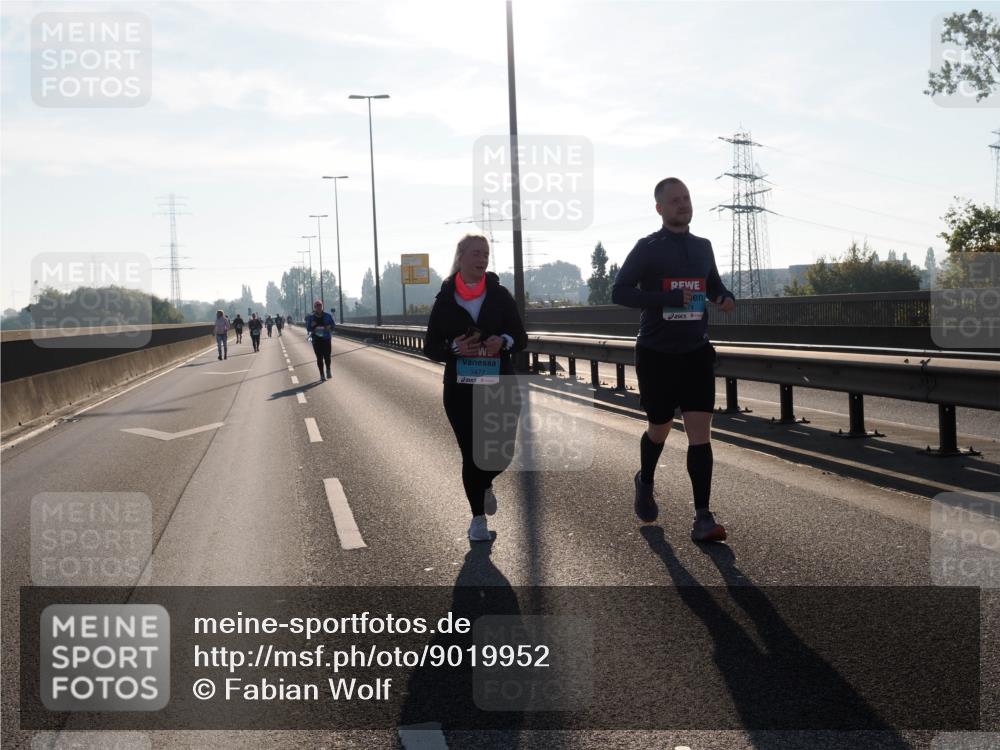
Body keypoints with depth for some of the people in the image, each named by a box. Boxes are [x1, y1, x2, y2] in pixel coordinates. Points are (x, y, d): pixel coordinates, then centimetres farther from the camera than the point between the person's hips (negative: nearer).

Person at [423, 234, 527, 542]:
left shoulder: (500, 295, 2)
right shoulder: (445, 300, 0)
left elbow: (521, 337, 4)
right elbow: (430, 346, 3)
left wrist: (504, 341, -18)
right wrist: (454, 348, -18)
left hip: (499, 386, 1)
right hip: (460, 389, -1)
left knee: (503, 452, 1)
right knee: (472, 453, -2)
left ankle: (484, 485, 36)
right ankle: (478, 517, 18)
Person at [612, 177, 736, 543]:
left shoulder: (703, 247, 8)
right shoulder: (647, 248, -6)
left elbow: (714, 285, 24)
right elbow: (619, 292, -14)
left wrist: (726, 297, 0)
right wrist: (669, 299, -24)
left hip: (696, 352, 3)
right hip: (657, 354, -3)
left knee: (700, 432, -7)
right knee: (659, 429, 12)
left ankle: (703, 518, -7)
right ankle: (645, 482, 43)